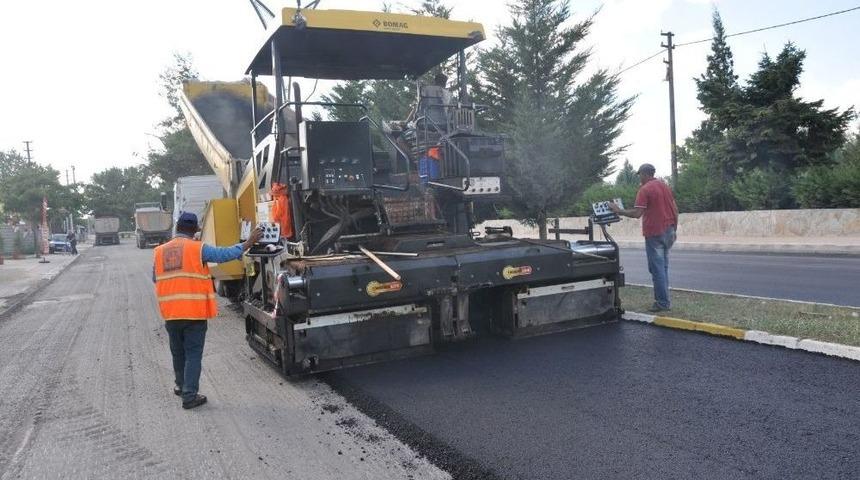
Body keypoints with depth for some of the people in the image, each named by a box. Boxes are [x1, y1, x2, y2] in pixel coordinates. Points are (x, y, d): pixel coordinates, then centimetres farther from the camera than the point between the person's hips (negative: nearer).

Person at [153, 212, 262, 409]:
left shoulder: (160, 251, 6)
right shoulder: (197, 248, -8)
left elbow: (155, 278, 14)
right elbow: (224, 254, -12)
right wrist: (248, 243, -5)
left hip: (170, 313, 5)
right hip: (195, 312, -5)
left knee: (178, 352, 21)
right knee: (193, 354, 2)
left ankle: (181, 385, 37)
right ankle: (189, 395, 1)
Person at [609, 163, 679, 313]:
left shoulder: (644, 190, -11)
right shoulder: (665, 186, 13)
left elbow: (636, 213, -20)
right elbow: (675, 209, 14)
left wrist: (618, 210, -11)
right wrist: (674, 230, 19)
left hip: (654, 233, -8)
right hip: (669, 231, 8)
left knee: (657, 269, -2)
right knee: (663, 267, 14)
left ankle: (662, 303, 0)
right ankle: (664, 299, 19)